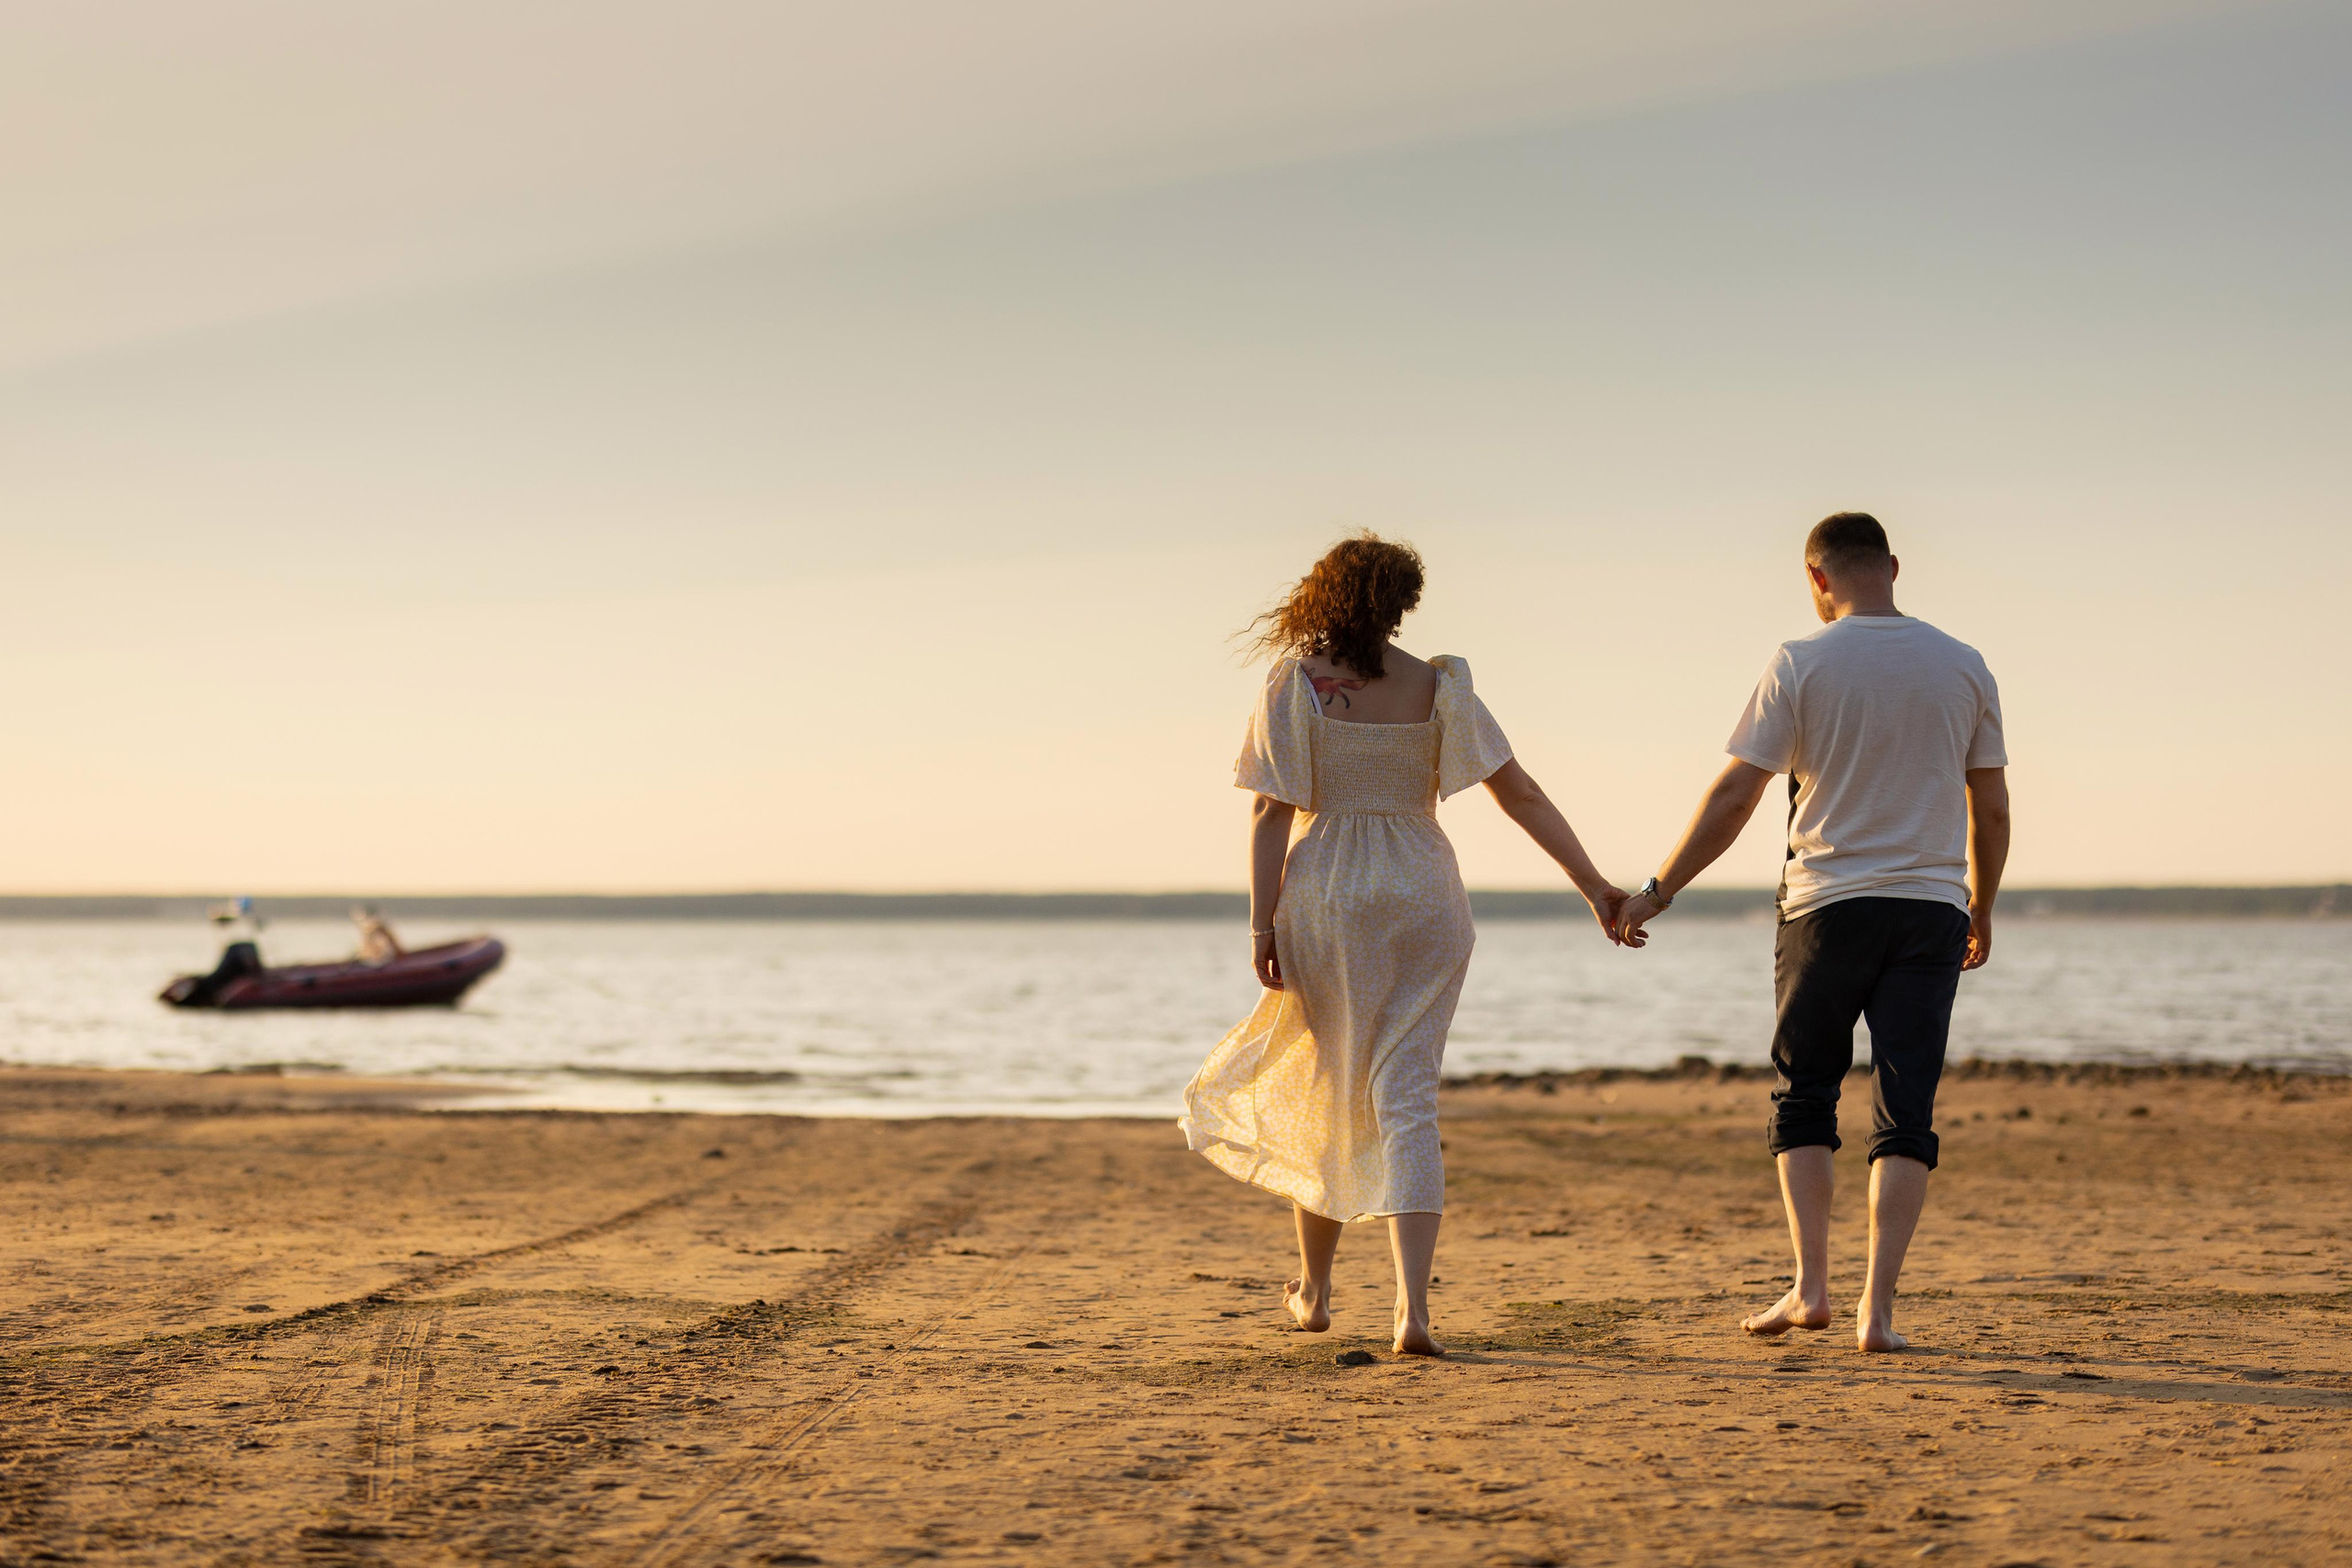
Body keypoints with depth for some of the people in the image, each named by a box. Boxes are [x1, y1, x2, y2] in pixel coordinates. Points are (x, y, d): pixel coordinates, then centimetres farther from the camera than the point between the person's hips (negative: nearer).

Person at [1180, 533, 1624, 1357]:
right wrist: (1592, 883, 4)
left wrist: (1262, 925, -7)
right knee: (1406, 1098, -2)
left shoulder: (1294, 685, -3)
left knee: (1324, 1092, 16)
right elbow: (1520, 792, 1)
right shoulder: (1438, 687, 3)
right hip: (1422, 896, 1)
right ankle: (1412, 1306, -16)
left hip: (1324, 896, -1)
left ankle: (1314, 1289, 29)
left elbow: (1272, 812, -8)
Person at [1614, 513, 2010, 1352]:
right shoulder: (1963, 667, 7)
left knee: (1802, 1098, 13)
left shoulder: (1801, 664, -4)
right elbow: (1991, 811, 10)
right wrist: (1981, 911, 23)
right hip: (1931, 906, 2)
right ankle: (1877, 1307, -3)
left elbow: (1733, 796, -7)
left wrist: (1655, 892, -1)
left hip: (1827, 905, -2)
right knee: (1904, 1116, 2)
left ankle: (1810, 1286, 5)